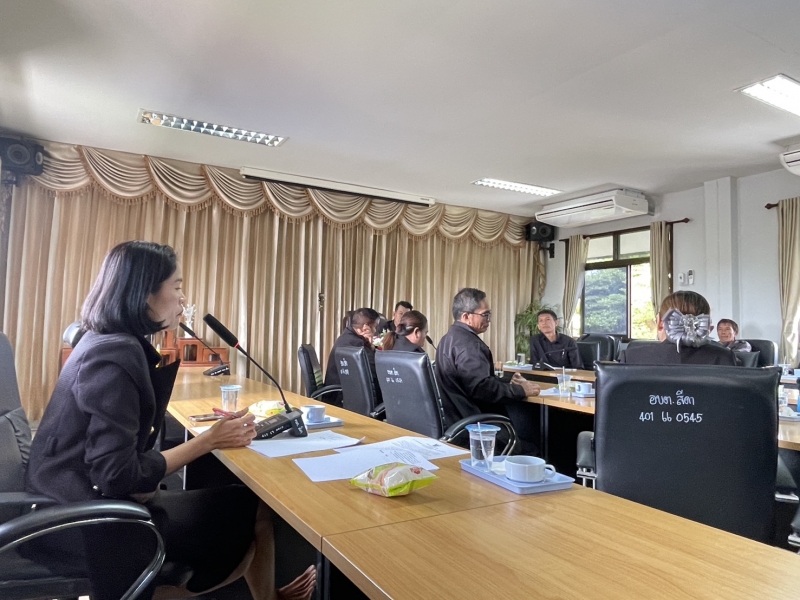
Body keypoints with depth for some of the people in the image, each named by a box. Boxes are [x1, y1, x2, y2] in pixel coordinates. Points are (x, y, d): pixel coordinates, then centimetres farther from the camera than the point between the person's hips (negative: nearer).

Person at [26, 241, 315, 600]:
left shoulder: (106, 340, 6)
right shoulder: (115, 355, -24)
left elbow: (147, 414, 14)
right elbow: (118, 476, -27)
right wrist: (210, 440, -21)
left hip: (86, 498, 9)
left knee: (248, 503, 6)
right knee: (251, 511, -6)